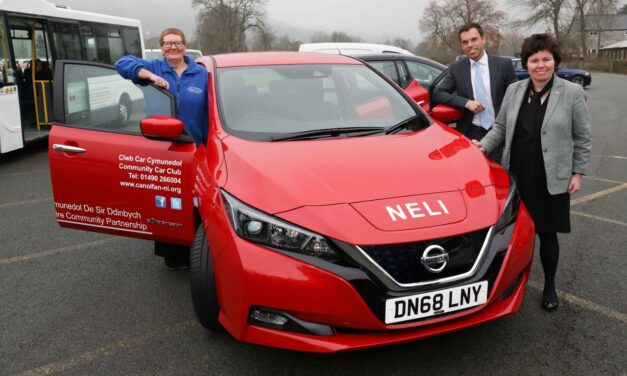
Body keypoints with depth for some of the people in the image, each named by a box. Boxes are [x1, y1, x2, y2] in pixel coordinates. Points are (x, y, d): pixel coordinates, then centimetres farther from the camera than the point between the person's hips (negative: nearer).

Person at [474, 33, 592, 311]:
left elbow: (582, 137, 1)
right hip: (516, 176, 3)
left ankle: (549, 286, 28)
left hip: (551, 180, -2)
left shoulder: (572, 93, -4)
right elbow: (501, 127, 12)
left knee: (547, 233, 8)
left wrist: (577, 173, -1)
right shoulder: (514, 90, 4)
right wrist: (485, 145, -5)